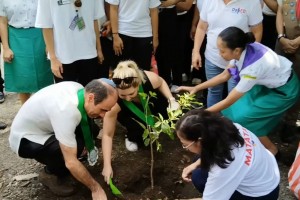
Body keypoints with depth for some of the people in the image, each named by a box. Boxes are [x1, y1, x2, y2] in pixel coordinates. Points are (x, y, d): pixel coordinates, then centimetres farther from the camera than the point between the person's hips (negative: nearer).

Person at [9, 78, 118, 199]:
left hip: (43, 126, 8)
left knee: (91, 129, -5)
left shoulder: (80, 90, -14)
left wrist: (87, 144, -6)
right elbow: (71, 162, -32)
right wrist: (95, 188, -21)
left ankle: (59, 164, 10)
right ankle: (49, 174, -1)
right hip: (25, 139, -8)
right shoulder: (66, 109, -38)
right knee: (77, 147, -30)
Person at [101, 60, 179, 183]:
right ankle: (132, 137, 7)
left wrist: (172, 100, -25)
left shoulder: (150, 79, -39)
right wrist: (107, 166, -32)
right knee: (137, 128, -25)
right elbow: (107, 135, -30)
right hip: (128, 112, -2)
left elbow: (161, 83, -10)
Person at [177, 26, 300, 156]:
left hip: (284, 90, -7)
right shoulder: (244, 50, -17)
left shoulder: (253, 67, -38)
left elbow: (229, 101, -28)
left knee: (242, 118, -4)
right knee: (237, 110, 3)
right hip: (269, 82, 7)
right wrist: (196, 88, -4)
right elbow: (225, 75, -2)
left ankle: (271, 149, 17)